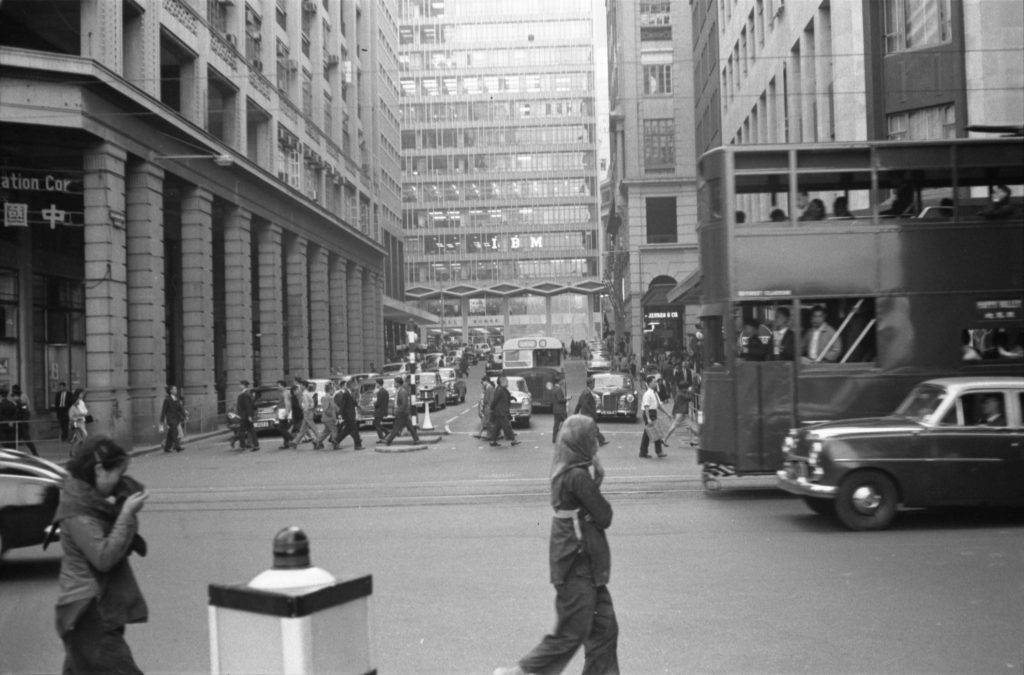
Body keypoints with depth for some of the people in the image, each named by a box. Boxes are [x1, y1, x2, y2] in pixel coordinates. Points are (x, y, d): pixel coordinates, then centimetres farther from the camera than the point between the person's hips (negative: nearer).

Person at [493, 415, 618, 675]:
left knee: (604, 628, 13)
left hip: (585, 565, 9)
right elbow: (604, 517, -17)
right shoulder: (579, 476, -22)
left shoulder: (565, 470, 5)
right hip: (578, 567, -9)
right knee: (571, 634, 3)